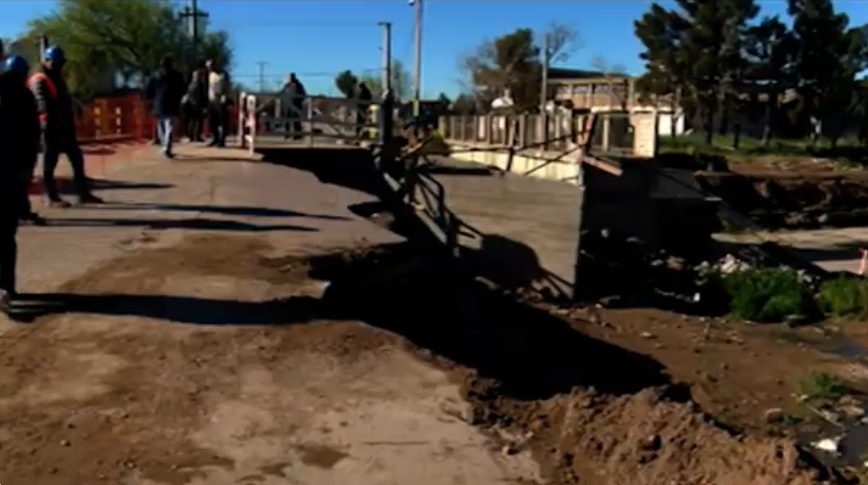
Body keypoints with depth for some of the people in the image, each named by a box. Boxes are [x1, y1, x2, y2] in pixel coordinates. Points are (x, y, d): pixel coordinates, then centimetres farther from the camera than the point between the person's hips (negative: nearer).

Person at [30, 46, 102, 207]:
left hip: (64, 126, 9)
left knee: (77, 159, 9)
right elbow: (44, 104, -21)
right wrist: (50, 123, -30)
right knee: (50, 163, -2)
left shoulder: (57, 78, 19)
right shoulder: (39, 80, -10)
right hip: (51, 127, -9)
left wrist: (70, 123, 18)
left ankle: (83, 194, 14)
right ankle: (53, 198, 3)